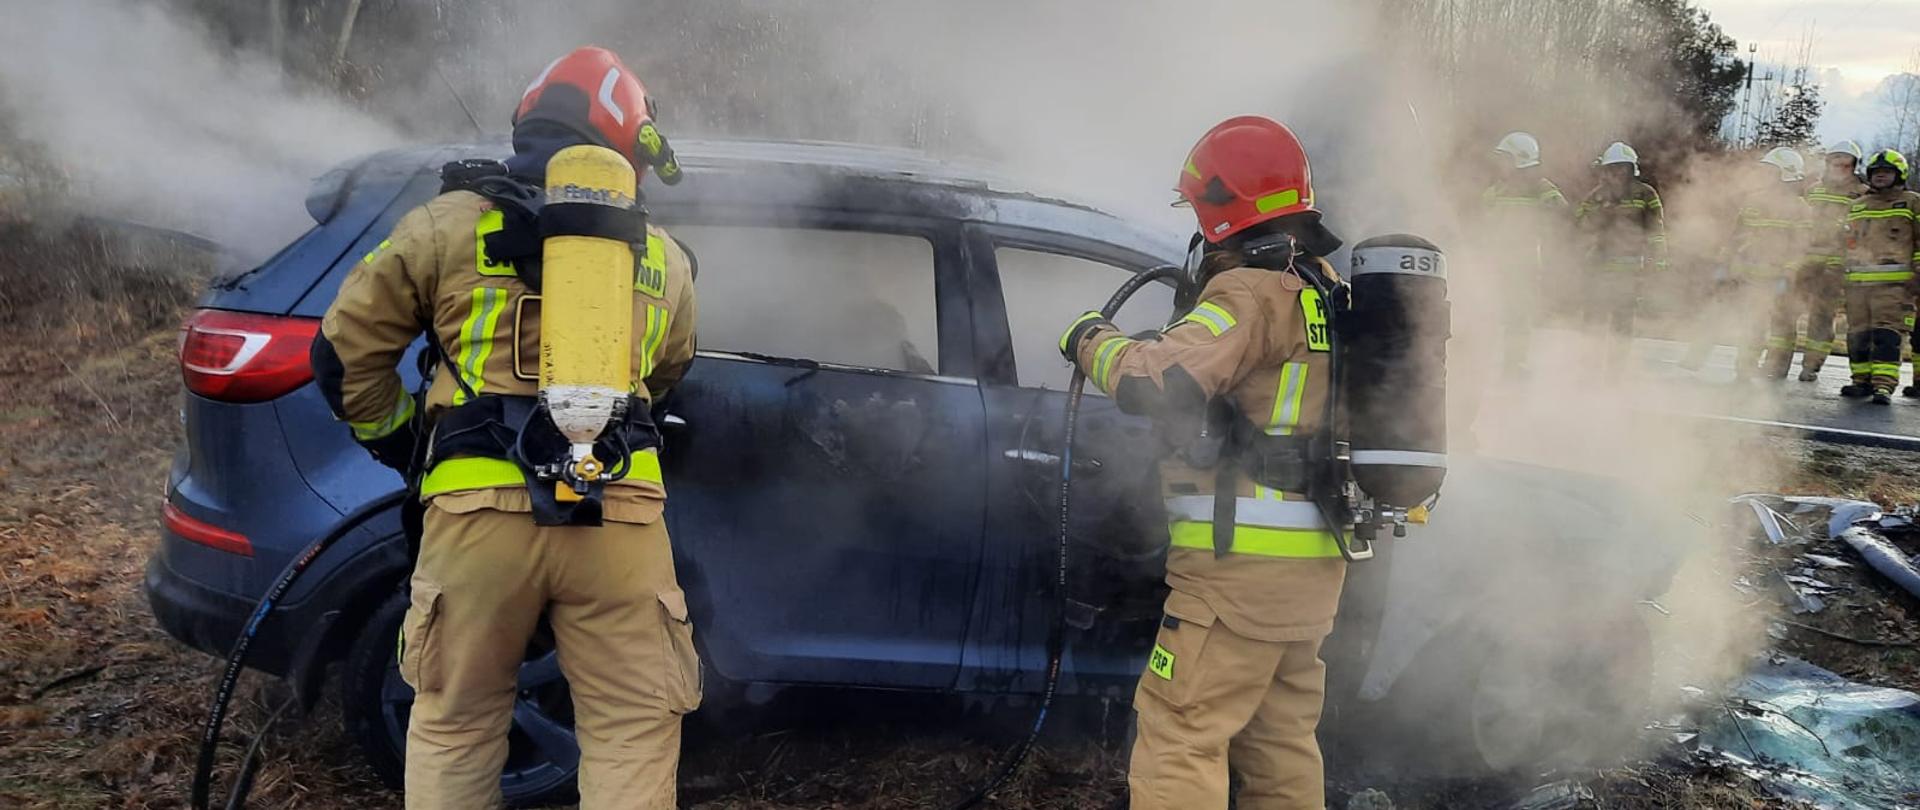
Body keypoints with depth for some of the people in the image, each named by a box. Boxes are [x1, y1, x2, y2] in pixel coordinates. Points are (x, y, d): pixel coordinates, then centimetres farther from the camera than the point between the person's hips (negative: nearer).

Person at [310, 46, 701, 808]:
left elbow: (345, 351, 10)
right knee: (632, 733, 9)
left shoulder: (447, 224, 7)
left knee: (453, 727, 17)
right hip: (618, 519, 1)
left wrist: (399, 441, 24)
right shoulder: (664, 258, 14)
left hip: (481, 513, 0)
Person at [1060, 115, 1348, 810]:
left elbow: (1157, 385, -26)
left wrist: (1096, 342, -8)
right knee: (1282, 744, 17)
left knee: (1180, 737, -6)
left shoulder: (1253, 292, -14)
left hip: (1243, 560, -9)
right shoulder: (1326, 291, 15)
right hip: (1314, 566, 10)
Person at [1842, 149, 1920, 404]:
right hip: (1857, 282, 5)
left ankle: (1884, 385, -18)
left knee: (1887, 333, -13)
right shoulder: (1856, 206, 21)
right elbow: (1847, 241, 27)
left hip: (1893, 283, -5)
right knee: (1857, 334, 4)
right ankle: (1862, 380, 13)